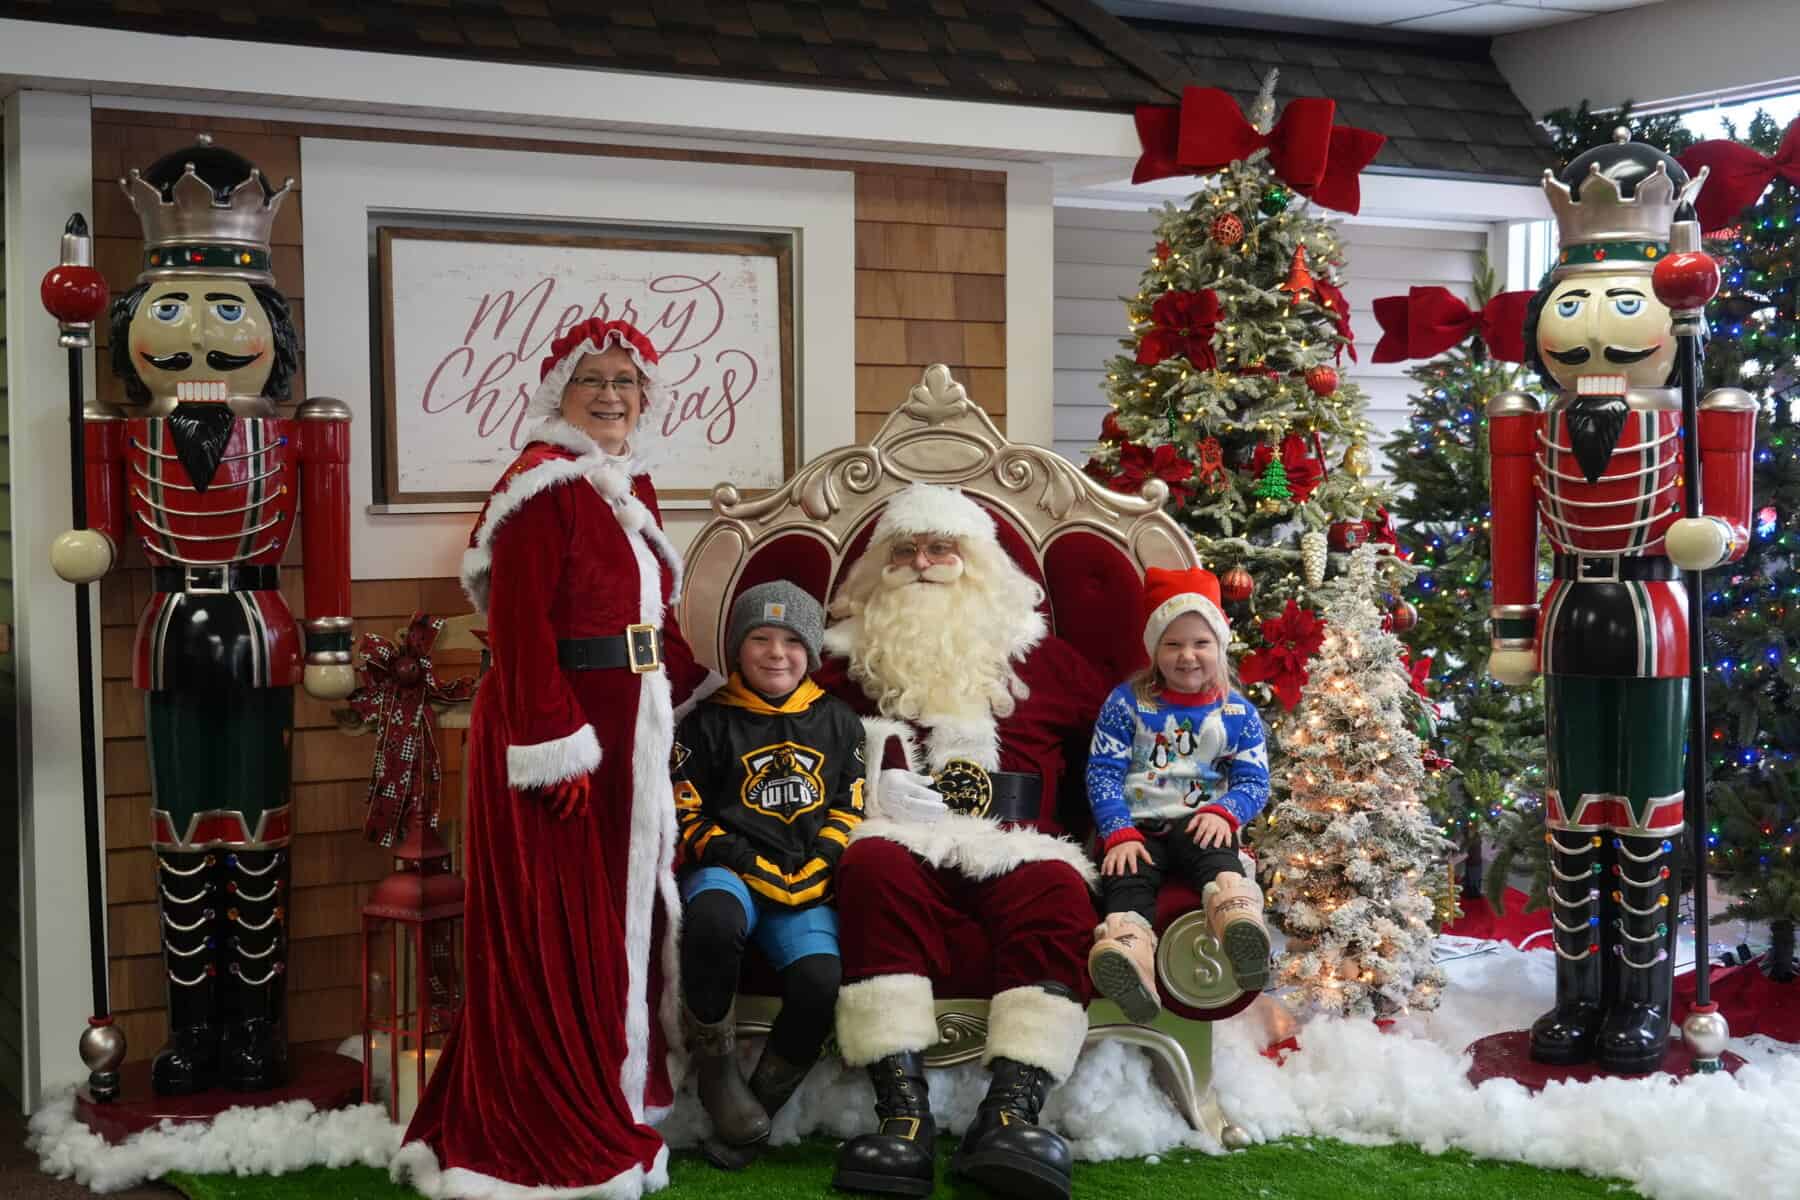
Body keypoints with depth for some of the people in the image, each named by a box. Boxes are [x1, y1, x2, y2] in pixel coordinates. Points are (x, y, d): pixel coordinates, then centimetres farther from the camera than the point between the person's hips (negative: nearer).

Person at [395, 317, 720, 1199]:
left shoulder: (628, 488, 15)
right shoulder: (543, 486, -13)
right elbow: (520, 629, -20)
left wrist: (704, 689, 18)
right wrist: (557, 748, -24)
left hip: (627, 728, 9)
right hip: (556, 730, -9)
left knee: (622, 919, 15)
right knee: (556, 932, -3)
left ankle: (608, 1113, 27)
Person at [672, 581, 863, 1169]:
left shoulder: (837, 722, 18)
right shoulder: (710, 722, 9)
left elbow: (850, 812, 15)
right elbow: (685, 815, 4)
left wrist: (814, 874, -4)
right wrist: (755, 869, -9)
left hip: (808, 884, 2)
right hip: (730, 872, -2)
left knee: (820, 982, -30)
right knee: (713, 921, -41)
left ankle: (758, 1107, -7)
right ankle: (715, 1065, -17)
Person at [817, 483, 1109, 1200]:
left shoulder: (1039, 658, 25)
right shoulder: (851, 661, 24)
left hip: (1012, 854, 1)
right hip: (902, 844, 0)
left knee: (1056, 887, -34)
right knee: (873, 866, -36)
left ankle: (1012, 1113, -44)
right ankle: (903, 1114, -43)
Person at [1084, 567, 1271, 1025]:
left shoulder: (1238, 714, 11)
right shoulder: (1127, 703, 7)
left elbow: (1254, 780, 7)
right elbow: (1103, 772, 1)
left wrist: (1223, 812, -16)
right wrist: (1120, 833, -13)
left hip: (1200, 825, 1)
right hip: (1138, 826, 0)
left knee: (1216, 856, -35)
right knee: (1126, 878, -32)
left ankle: (1237, 914, -65)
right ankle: (1129, 950, -60)